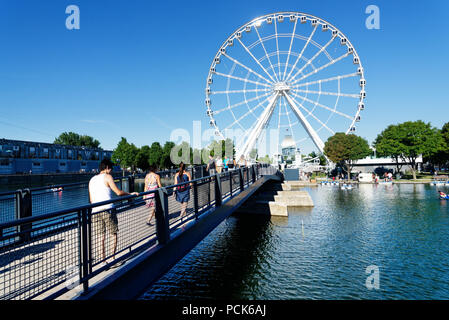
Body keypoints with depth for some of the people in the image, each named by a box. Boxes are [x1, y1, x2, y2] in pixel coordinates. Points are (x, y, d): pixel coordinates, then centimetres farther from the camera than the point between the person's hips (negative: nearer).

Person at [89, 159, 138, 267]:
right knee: (114, 235, 6)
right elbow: (118, 192, -9)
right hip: (108, 210, -6)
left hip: (96, 211, 6)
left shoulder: (92, 179, 17)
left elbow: (91, 200, 19)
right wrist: (130, 194, 3)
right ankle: (113, 259, 7)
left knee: (101, 237, 10)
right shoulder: (107, 177, -2)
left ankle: (104, 261, 13)